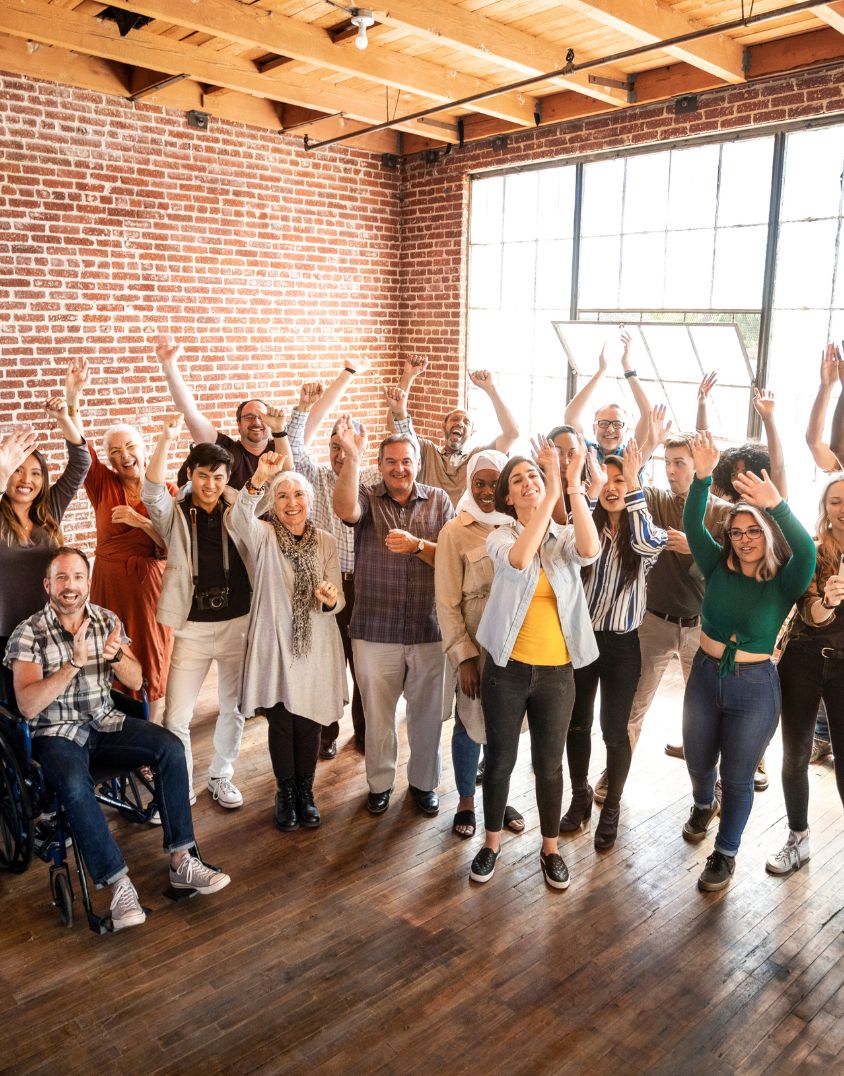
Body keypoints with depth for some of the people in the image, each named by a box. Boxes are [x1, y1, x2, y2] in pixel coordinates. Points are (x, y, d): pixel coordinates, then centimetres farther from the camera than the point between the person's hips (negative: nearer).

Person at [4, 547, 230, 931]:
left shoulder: (107, 620, 4)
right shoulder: (28, 633, -9)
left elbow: (135, 682, 4)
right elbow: (28, 706, -18)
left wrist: (115, 655, -19)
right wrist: (74, 662, -29)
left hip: (105, 722, 4)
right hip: (56, 734, -4)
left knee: (170, 748, -20)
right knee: (74, 784, -36)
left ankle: (181, 860, -14)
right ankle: (119, 884, -25)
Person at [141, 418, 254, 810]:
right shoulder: (175, 514, -2)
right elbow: (151, 492, -21)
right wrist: (166, 440, -31)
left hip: (239, 623, 2)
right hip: (191, 627, -2)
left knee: (234, 708, 15)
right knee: (176, 715, 1)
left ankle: (221, 776, 35)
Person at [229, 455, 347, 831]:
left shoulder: (326, 542, 2)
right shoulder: (264, 536, -6)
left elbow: (338, 602, 2)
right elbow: (239, 520, -31)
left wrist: (329, 599, -22)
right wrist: (257, 480, -46)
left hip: (315, 648, 2)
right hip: (274, 645, -2)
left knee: (308, 723, 10)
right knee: (280, 722, 7)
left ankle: (305, 793, 31)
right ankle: (285, 793, 28)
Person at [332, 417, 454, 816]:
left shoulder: (438, 501, 2)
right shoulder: (367, 498, -3)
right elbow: (344, 508, -27)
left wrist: (417, 545, -20)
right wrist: (352, 456, -38)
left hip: (428, 630, 1)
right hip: (375, 630, -1)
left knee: (427, 714, 14)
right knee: (377, 714, 14)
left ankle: (424, 781, 36)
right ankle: (379, 783, 35)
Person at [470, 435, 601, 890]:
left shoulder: (565, 537, 1)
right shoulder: (501, 536, -5)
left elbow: (590, 550, -24)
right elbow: (518, 560, -29)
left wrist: (573, 485, -31)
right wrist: (553, 492, -34)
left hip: (556, 672, 1)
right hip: (507, 668, -1)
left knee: (549, 764, 13)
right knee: (499, 759, 12)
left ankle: (551, 848, 33)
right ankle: (491, 844, 32)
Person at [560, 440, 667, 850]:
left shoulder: (646, 532, -6)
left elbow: (650, 544, -30)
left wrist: (634, 485, -35)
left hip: (621, 644, -2)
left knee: (614, 730, 8)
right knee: (577, 723, 14)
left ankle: (612, 807, 29)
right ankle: (580, 796, 36)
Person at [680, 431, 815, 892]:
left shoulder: (784, 582, -11)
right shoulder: (718, 567, -4)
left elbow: (806, 551, -33)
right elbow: (693, 526, -17)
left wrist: (777, 506, -50)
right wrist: (703, 478, -34)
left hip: (754, 687, -3)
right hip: (705, 676, 3)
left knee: (737, 778, 10)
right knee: (698, 763, 20)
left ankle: (725, 854, 31)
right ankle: (703, 805, 54)